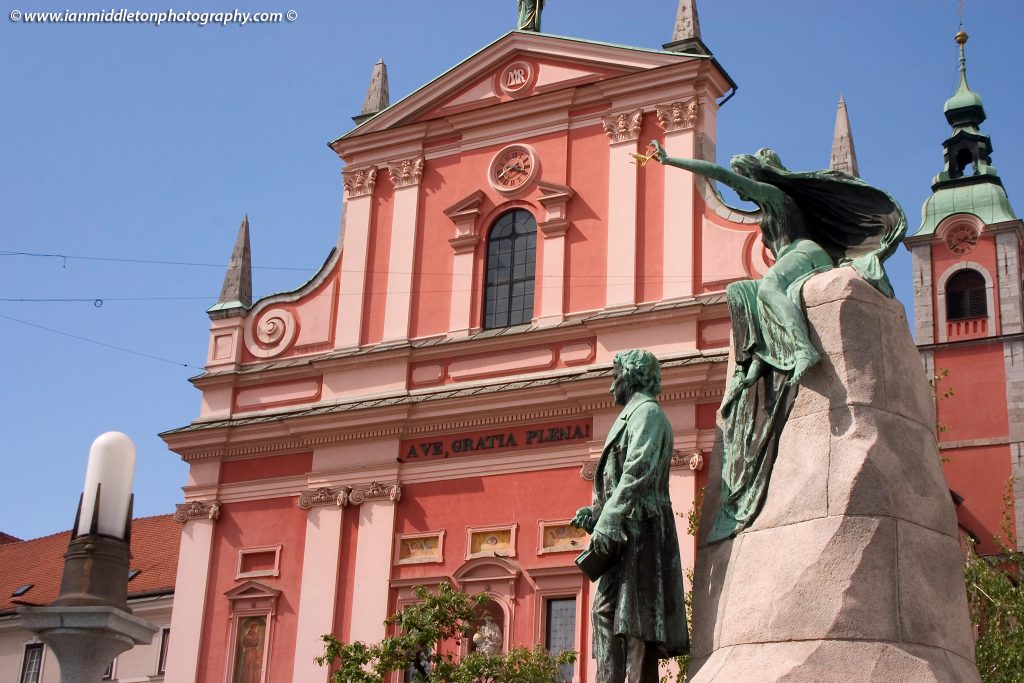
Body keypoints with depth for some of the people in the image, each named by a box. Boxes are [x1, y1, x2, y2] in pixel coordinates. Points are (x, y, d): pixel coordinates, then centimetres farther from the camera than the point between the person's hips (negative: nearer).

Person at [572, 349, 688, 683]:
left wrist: (608, 520, -25)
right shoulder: (633, 414, 25)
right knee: (606, 609, 4)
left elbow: (638, 473, -19)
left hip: (638, 528, -10)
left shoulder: (646, 412, -6)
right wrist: (595, 513, 12)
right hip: (626, 531, 10)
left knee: (637, 618, -13)